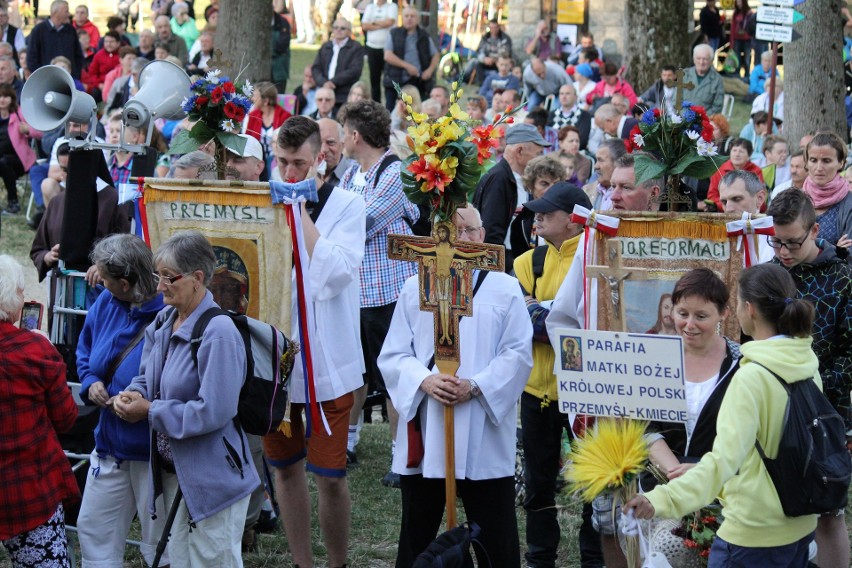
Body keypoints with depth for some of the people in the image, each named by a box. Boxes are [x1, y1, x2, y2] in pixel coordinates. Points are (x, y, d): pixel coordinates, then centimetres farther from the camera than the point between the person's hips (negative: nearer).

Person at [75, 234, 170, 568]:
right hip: (111, 444, 8)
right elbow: (85, 354, 16)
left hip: (154, 450, -7)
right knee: (93, 530, 17)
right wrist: (91, 383, -3)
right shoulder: (105, 304, -1)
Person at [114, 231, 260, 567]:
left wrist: (149, 411, -19)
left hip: (212, 477, -9)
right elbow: (148, 376, 20)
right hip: (171, 471, 9)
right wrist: (134, 395, -5)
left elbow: (213, 412, -25)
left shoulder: (218, 333, -22)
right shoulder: (162, 323, 6)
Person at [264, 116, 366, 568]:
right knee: (285, 466, 12)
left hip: (325, 357, -4)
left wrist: (302, 215, -18)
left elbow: (335, 272, -19)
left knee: (329, 474, -2)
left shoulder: (346, 205, -4)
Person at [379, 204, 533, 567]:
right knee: (417, 535, 10)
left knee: (494, 537, 3)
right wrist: (424, 380, -14)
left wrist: (476, 386, -15)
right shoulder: (414, 289, 8)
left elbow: (518, 354, -2)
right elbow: (393, 355, 5)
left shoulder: (504, 288, 4)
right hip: (424, 434, 2)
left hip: (483, 436, -2)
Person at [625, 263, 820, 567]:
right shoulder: (808, 365, 1)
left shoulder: (752, 377, -22)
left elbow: (725, 459, -32)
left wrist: (664, 499, -42)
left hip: (754, 535, -8)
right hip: (801, 527, 8)